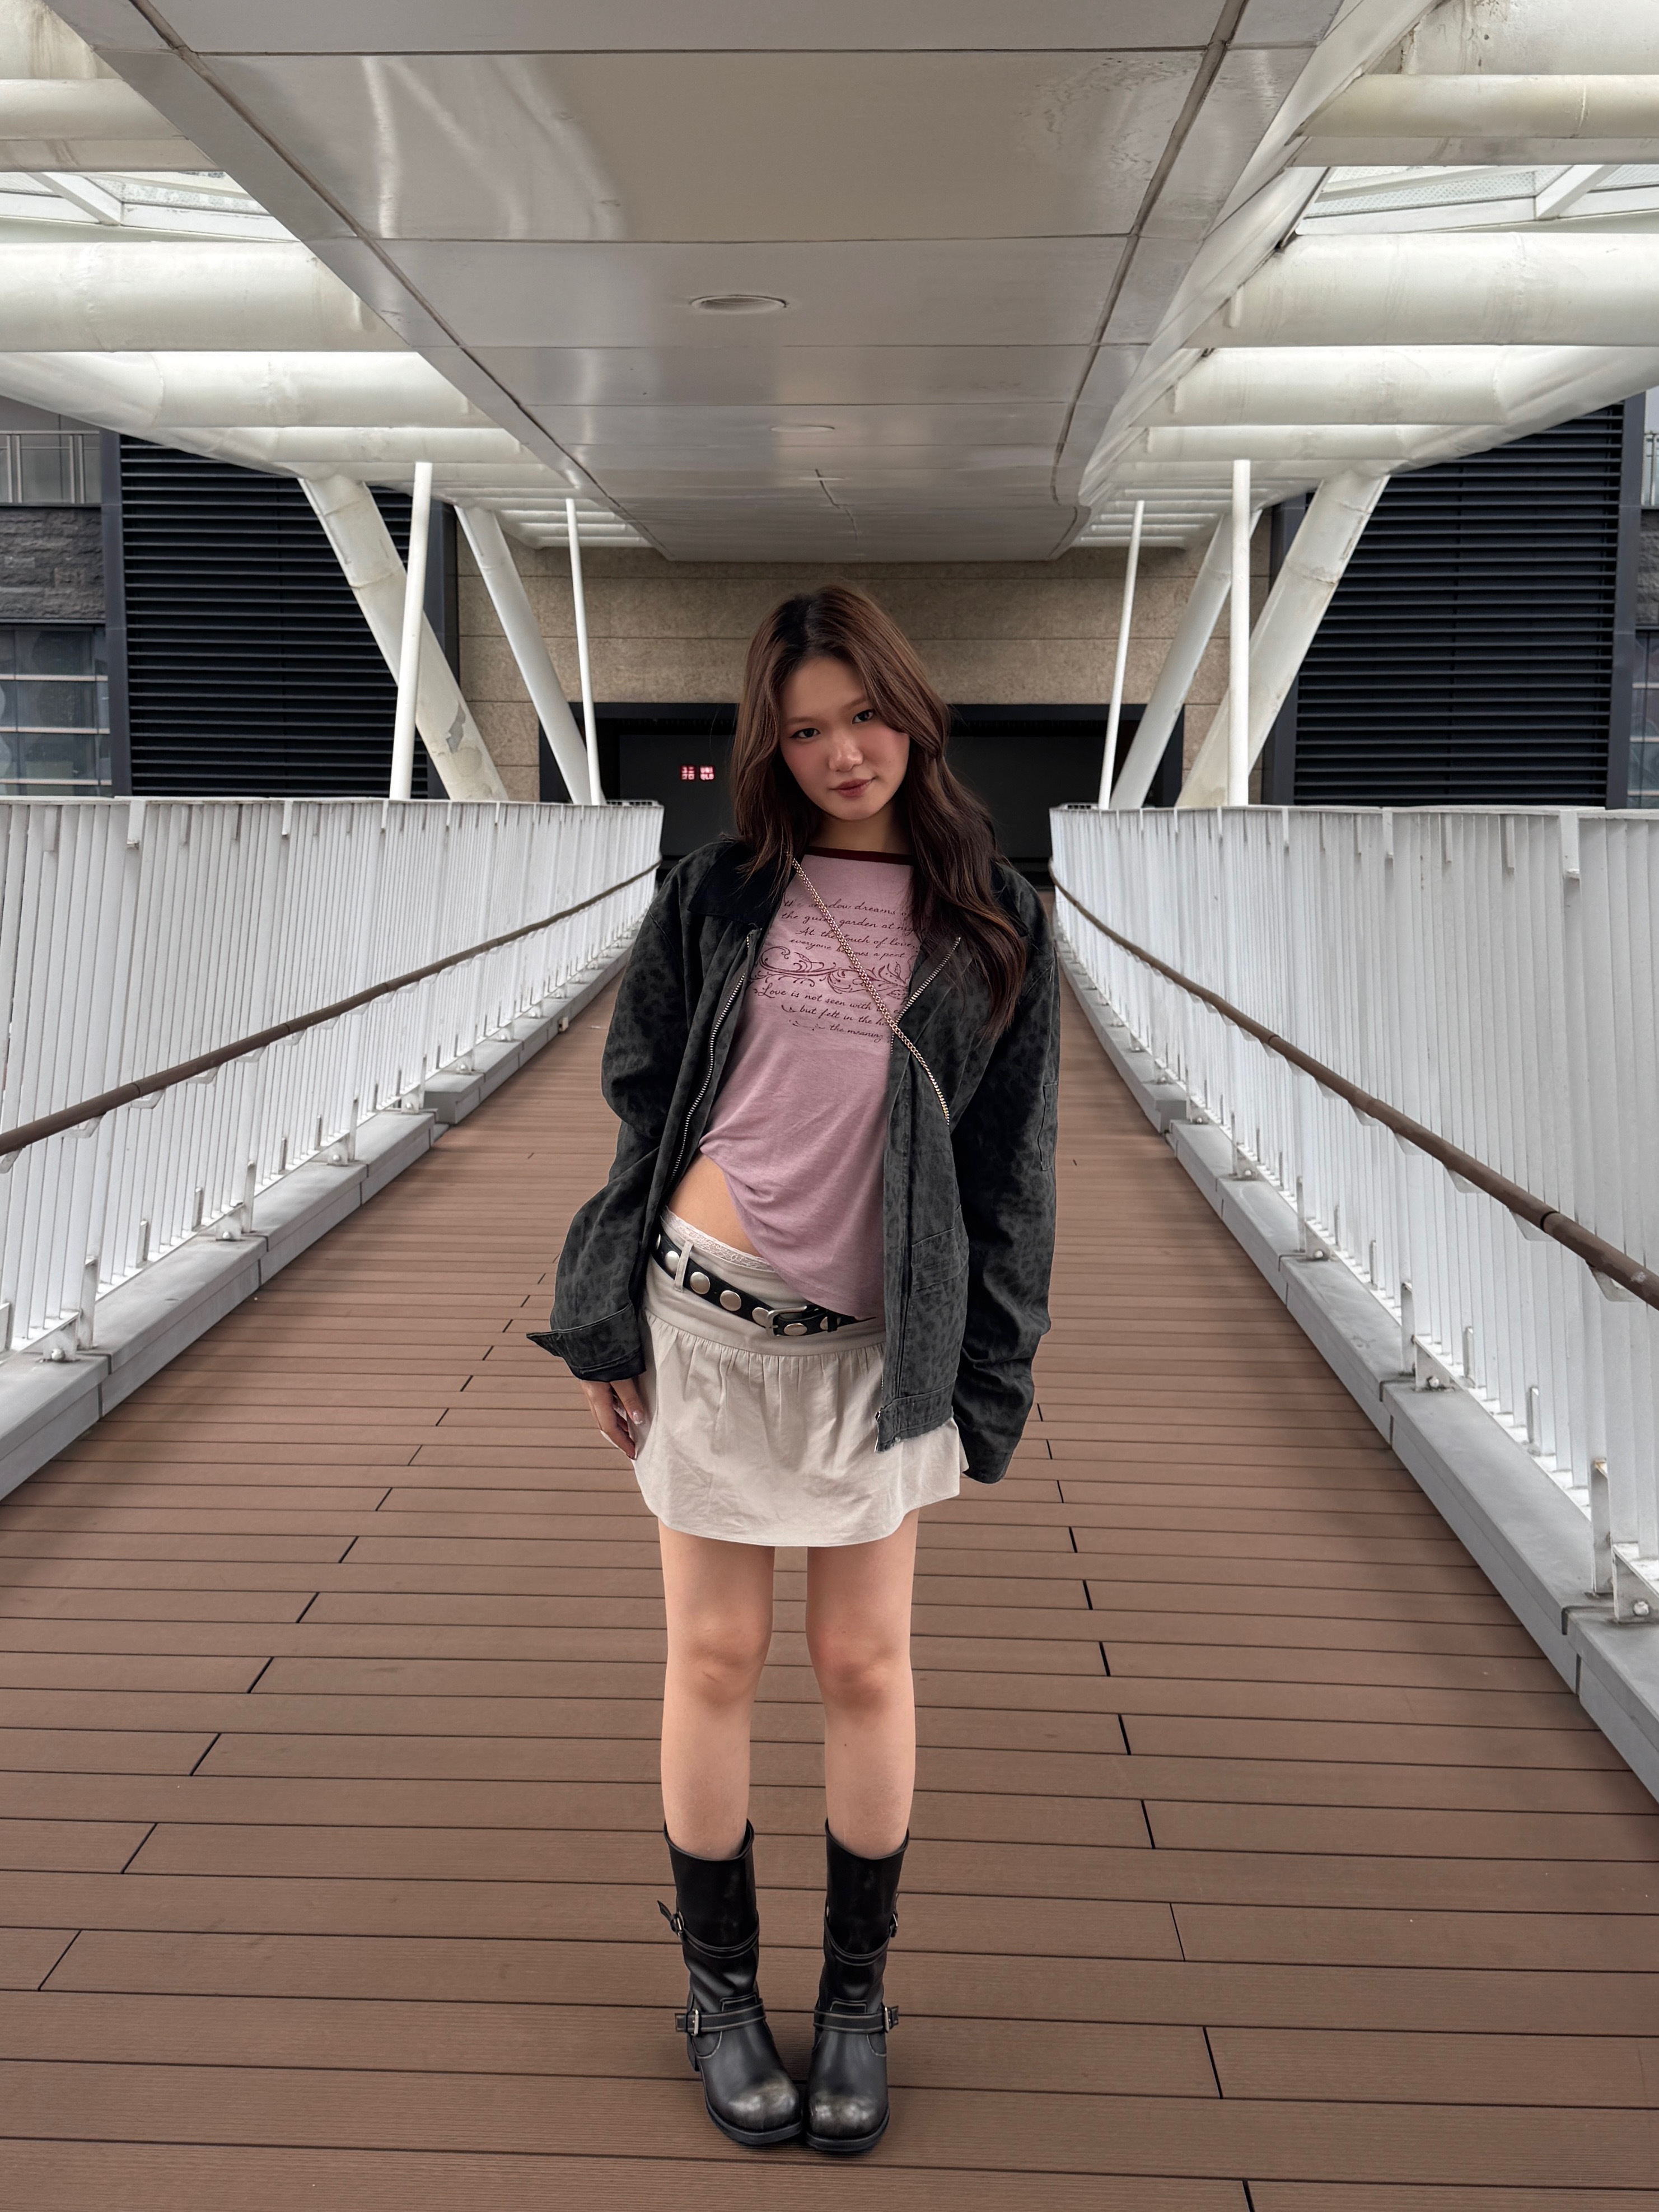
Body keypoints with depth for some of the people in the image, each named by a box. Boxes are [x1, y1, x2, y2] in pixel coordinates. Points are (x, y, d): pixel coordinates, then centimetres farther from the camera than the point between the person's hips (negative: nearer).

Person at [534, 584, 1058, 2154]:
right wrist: (606, 1325, 3)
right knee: (716, 1656, 9)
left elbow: (1013, 1165, 3)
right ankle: (719, 1987, 27)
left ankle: (858, 1994, 27)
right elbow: (638, 1107, 5)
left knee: (864, 1667, 9)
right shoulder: (718, 893, 1)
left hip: (877, 1342, 0)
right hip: (707, 1316, 0)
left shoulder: (990, 919, 1)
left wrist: (983, 1389, 0)